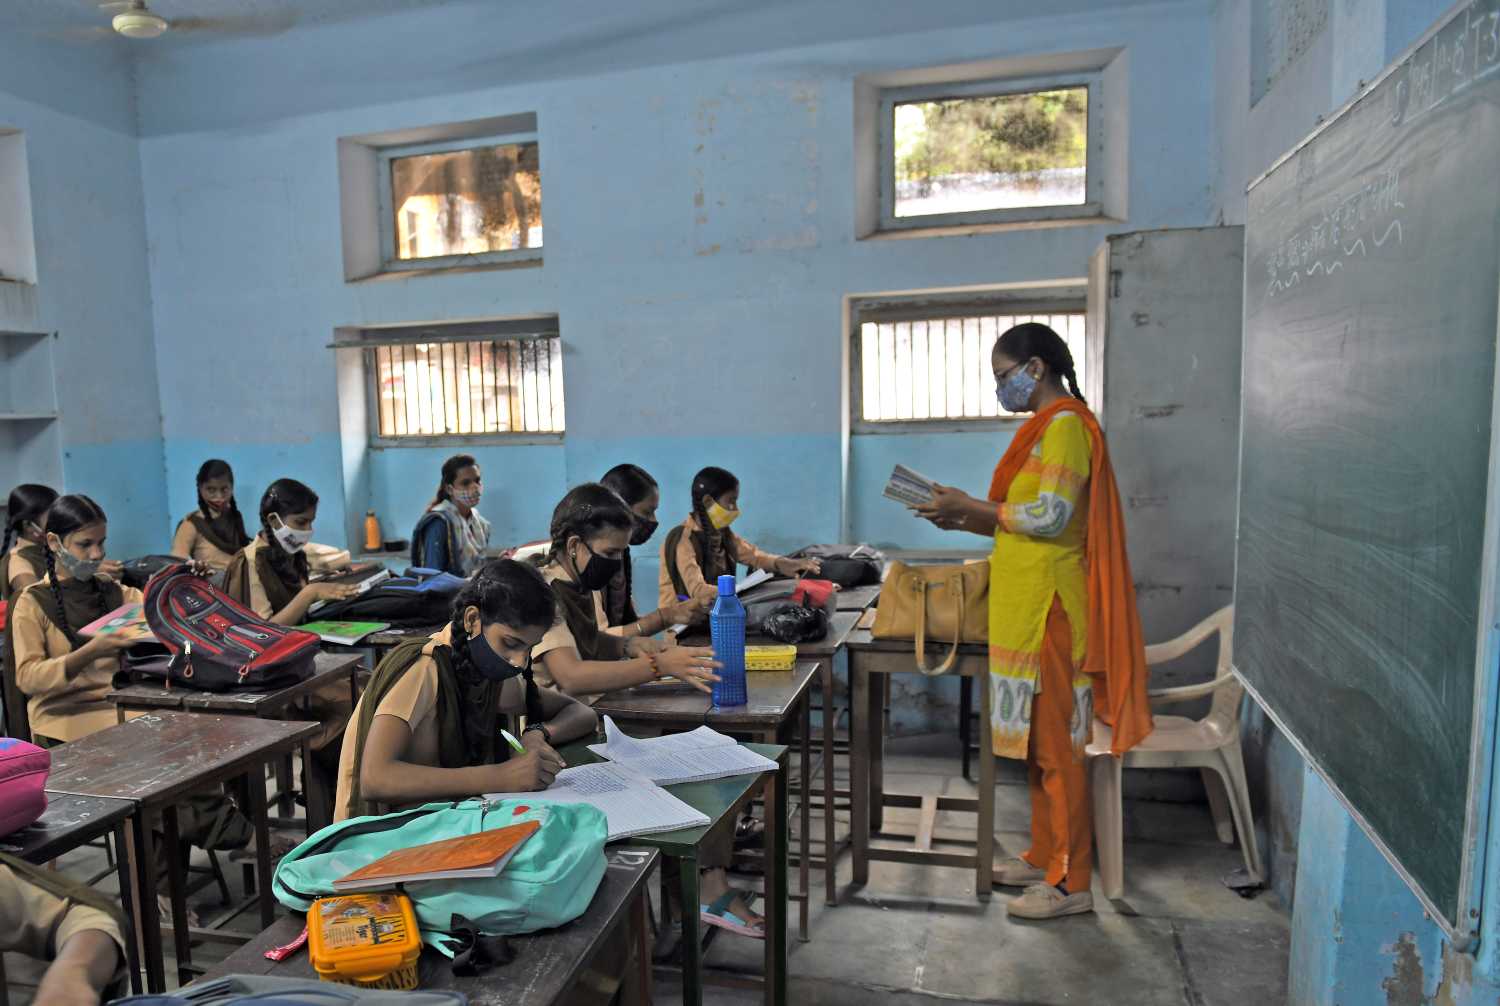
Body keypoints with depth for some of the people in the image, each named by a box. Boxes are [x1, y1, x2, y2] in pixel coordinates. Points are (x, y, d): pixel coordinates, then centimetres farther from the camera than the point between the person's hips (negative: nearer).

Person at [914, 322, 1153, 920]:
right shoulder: (1045, 427, 17)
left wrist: (970, 505, -12)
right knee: (1037, 740, 16)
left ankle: (1071, 883, 10)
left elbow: (1049, 515, -21)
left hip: (1049, 607, -10)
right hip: (1027, 605, 10)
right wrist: (963, 521, 8)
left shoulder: (1066, 425, -13)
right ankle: (1044, 857, 29)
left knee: (1056, 744, -2)